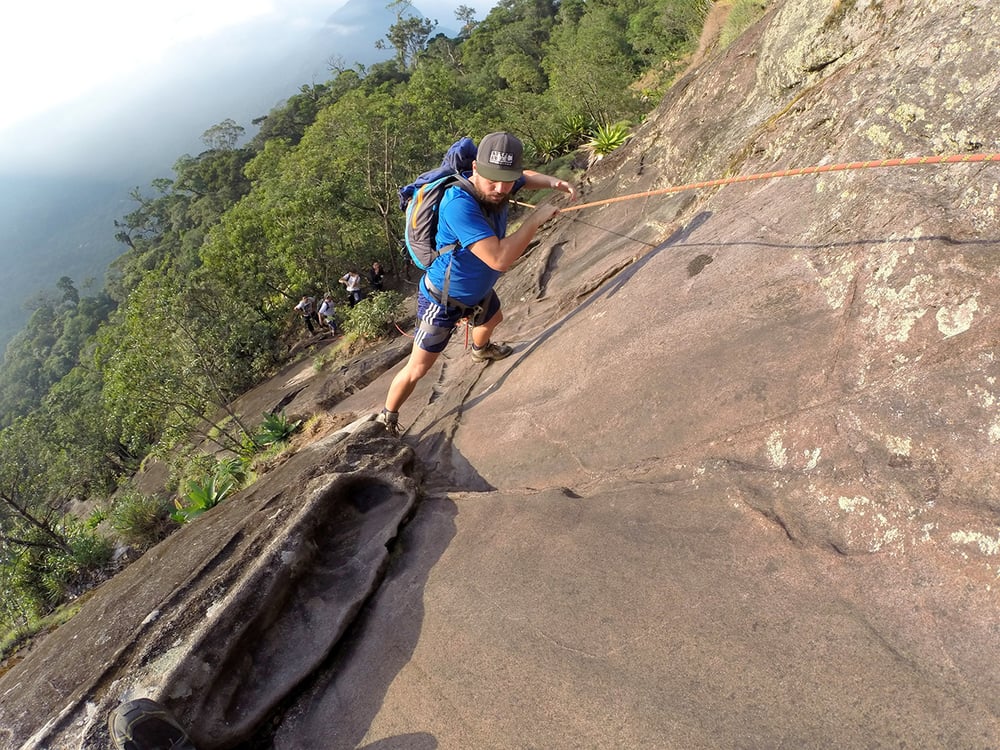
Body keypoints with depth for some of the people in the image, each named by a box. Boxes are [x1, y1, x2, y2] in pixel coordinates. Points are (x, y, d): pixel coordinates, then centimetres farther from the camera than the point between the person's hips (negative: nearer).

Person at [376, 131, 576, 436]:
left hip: (478, 290, 8)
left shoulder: (493, 186, -16)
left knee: (493, 319, 36)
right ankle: (386, 420, 22)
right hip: (443, 300, -8)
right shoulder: (459, 204, -40)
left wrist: (553, 182, -13)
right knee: (418, 368, -2)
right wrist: (536, 218, -34)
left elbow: (528, 177, 9)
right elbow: (499, 259, -45)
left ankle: (480, 350, 71)